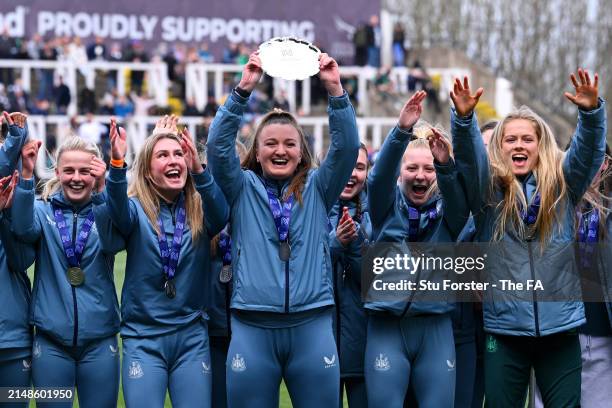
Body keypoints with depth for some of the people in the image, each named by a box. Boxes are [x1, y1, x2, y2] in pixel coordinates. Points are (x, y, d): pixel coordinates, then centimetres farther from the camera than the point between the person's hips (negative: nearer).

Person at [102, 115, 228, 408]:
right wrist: (117, 163, -43)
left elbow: (222, 214, -19)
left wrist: (199, 169, -37)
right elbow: (118, 209, -23)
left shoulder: (200, 211, 3)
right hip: (143, 336, -1)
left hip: (192, 335, 1)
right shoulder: (137, 209, -1)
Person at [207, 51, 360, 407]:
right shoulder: (243, 189, 8)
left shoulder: (317, 188, 10)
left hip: (312, 326, 1)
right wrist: (244, 90, -17)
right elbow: (219, 145, -6)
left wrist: (335, 90, -15)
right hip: (253, 328, -1)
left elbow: (347, 147, -2)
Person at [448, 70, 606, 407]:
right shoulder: (488, 189, 3)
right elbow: (467, 151, -13)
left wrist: (591, 111, -28)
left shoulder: (562, 186, 5)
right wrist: (463, 116, -32)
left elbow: (589, 149, -9)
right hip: (504, 329, 0)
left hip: (560, 328, 0)